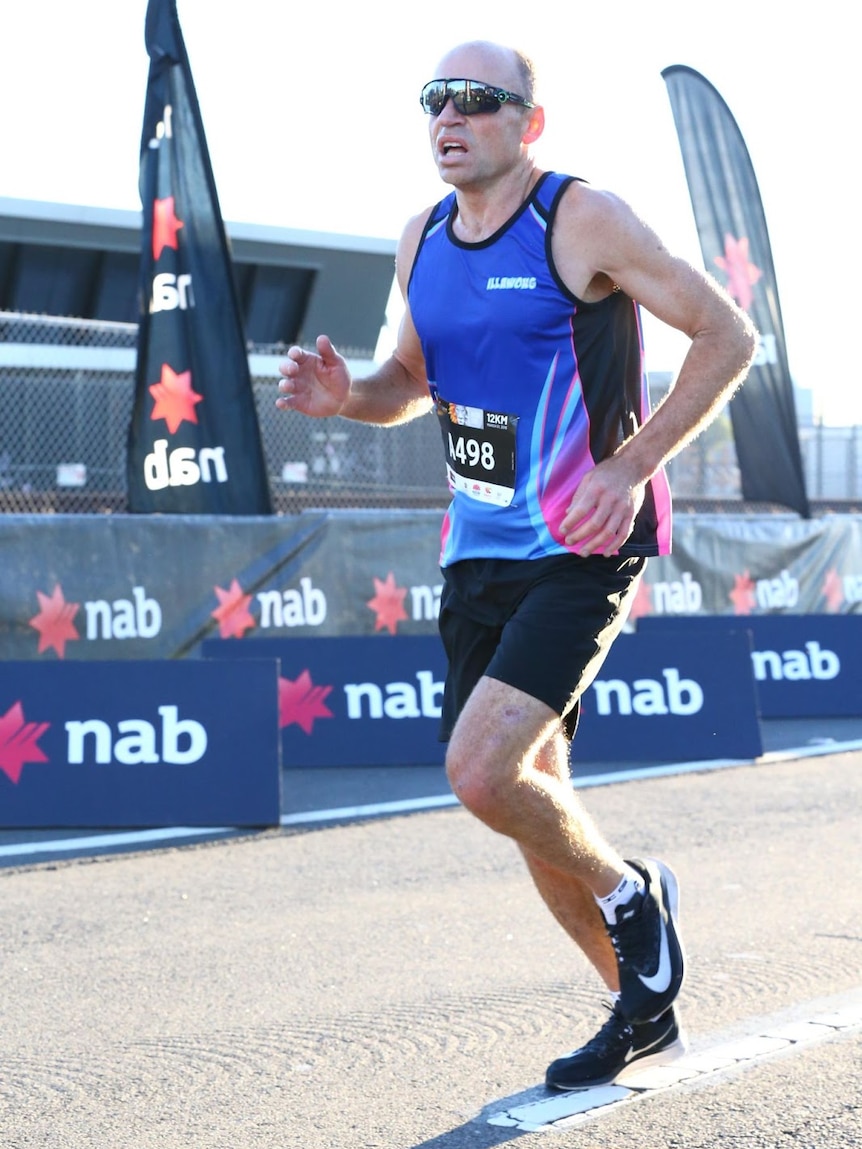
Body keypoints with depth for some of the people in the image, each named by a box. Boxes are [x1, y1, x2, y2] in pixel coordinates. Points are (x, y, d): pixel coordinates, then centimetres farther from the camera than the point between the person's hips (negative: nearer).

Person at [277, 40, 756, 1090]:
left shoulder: (582, 221, -12)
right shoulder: (421, 242, 8)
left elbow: (727, 336, -10)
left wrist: (633, 464, -18)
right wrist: (347, 396, -1)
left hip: (582, 550, -7)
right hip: (479, 551, 7)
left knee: (482, 773, -20)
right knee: (532, 801, 11)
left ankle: (629, 893, 10)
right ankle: (642, 1009, 29)